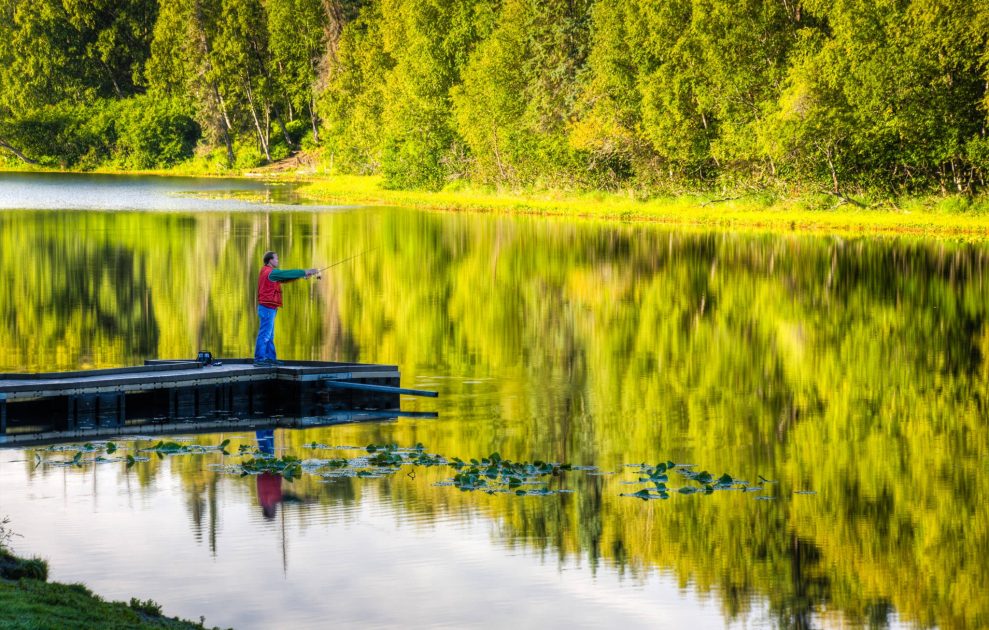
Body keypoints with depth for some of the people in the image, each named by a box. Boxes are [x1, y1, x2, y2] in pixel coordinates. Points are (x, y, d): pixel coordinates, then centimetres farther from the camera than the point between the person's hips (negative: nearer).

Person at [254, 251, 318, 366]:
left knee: (269, 335, 13)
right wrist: (305, 272, -8)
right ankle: (259, 359, -11)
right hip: (268, 308, -10)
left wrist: (302, 275, 11)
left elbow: (285, 278, 17)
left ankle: (270, 358, 16)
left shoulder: (268, 272, 18)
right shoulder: (271, 272, -13)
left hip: (268, 308, 10)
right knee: (265, 334, -10)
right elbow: (287, 274, -14)